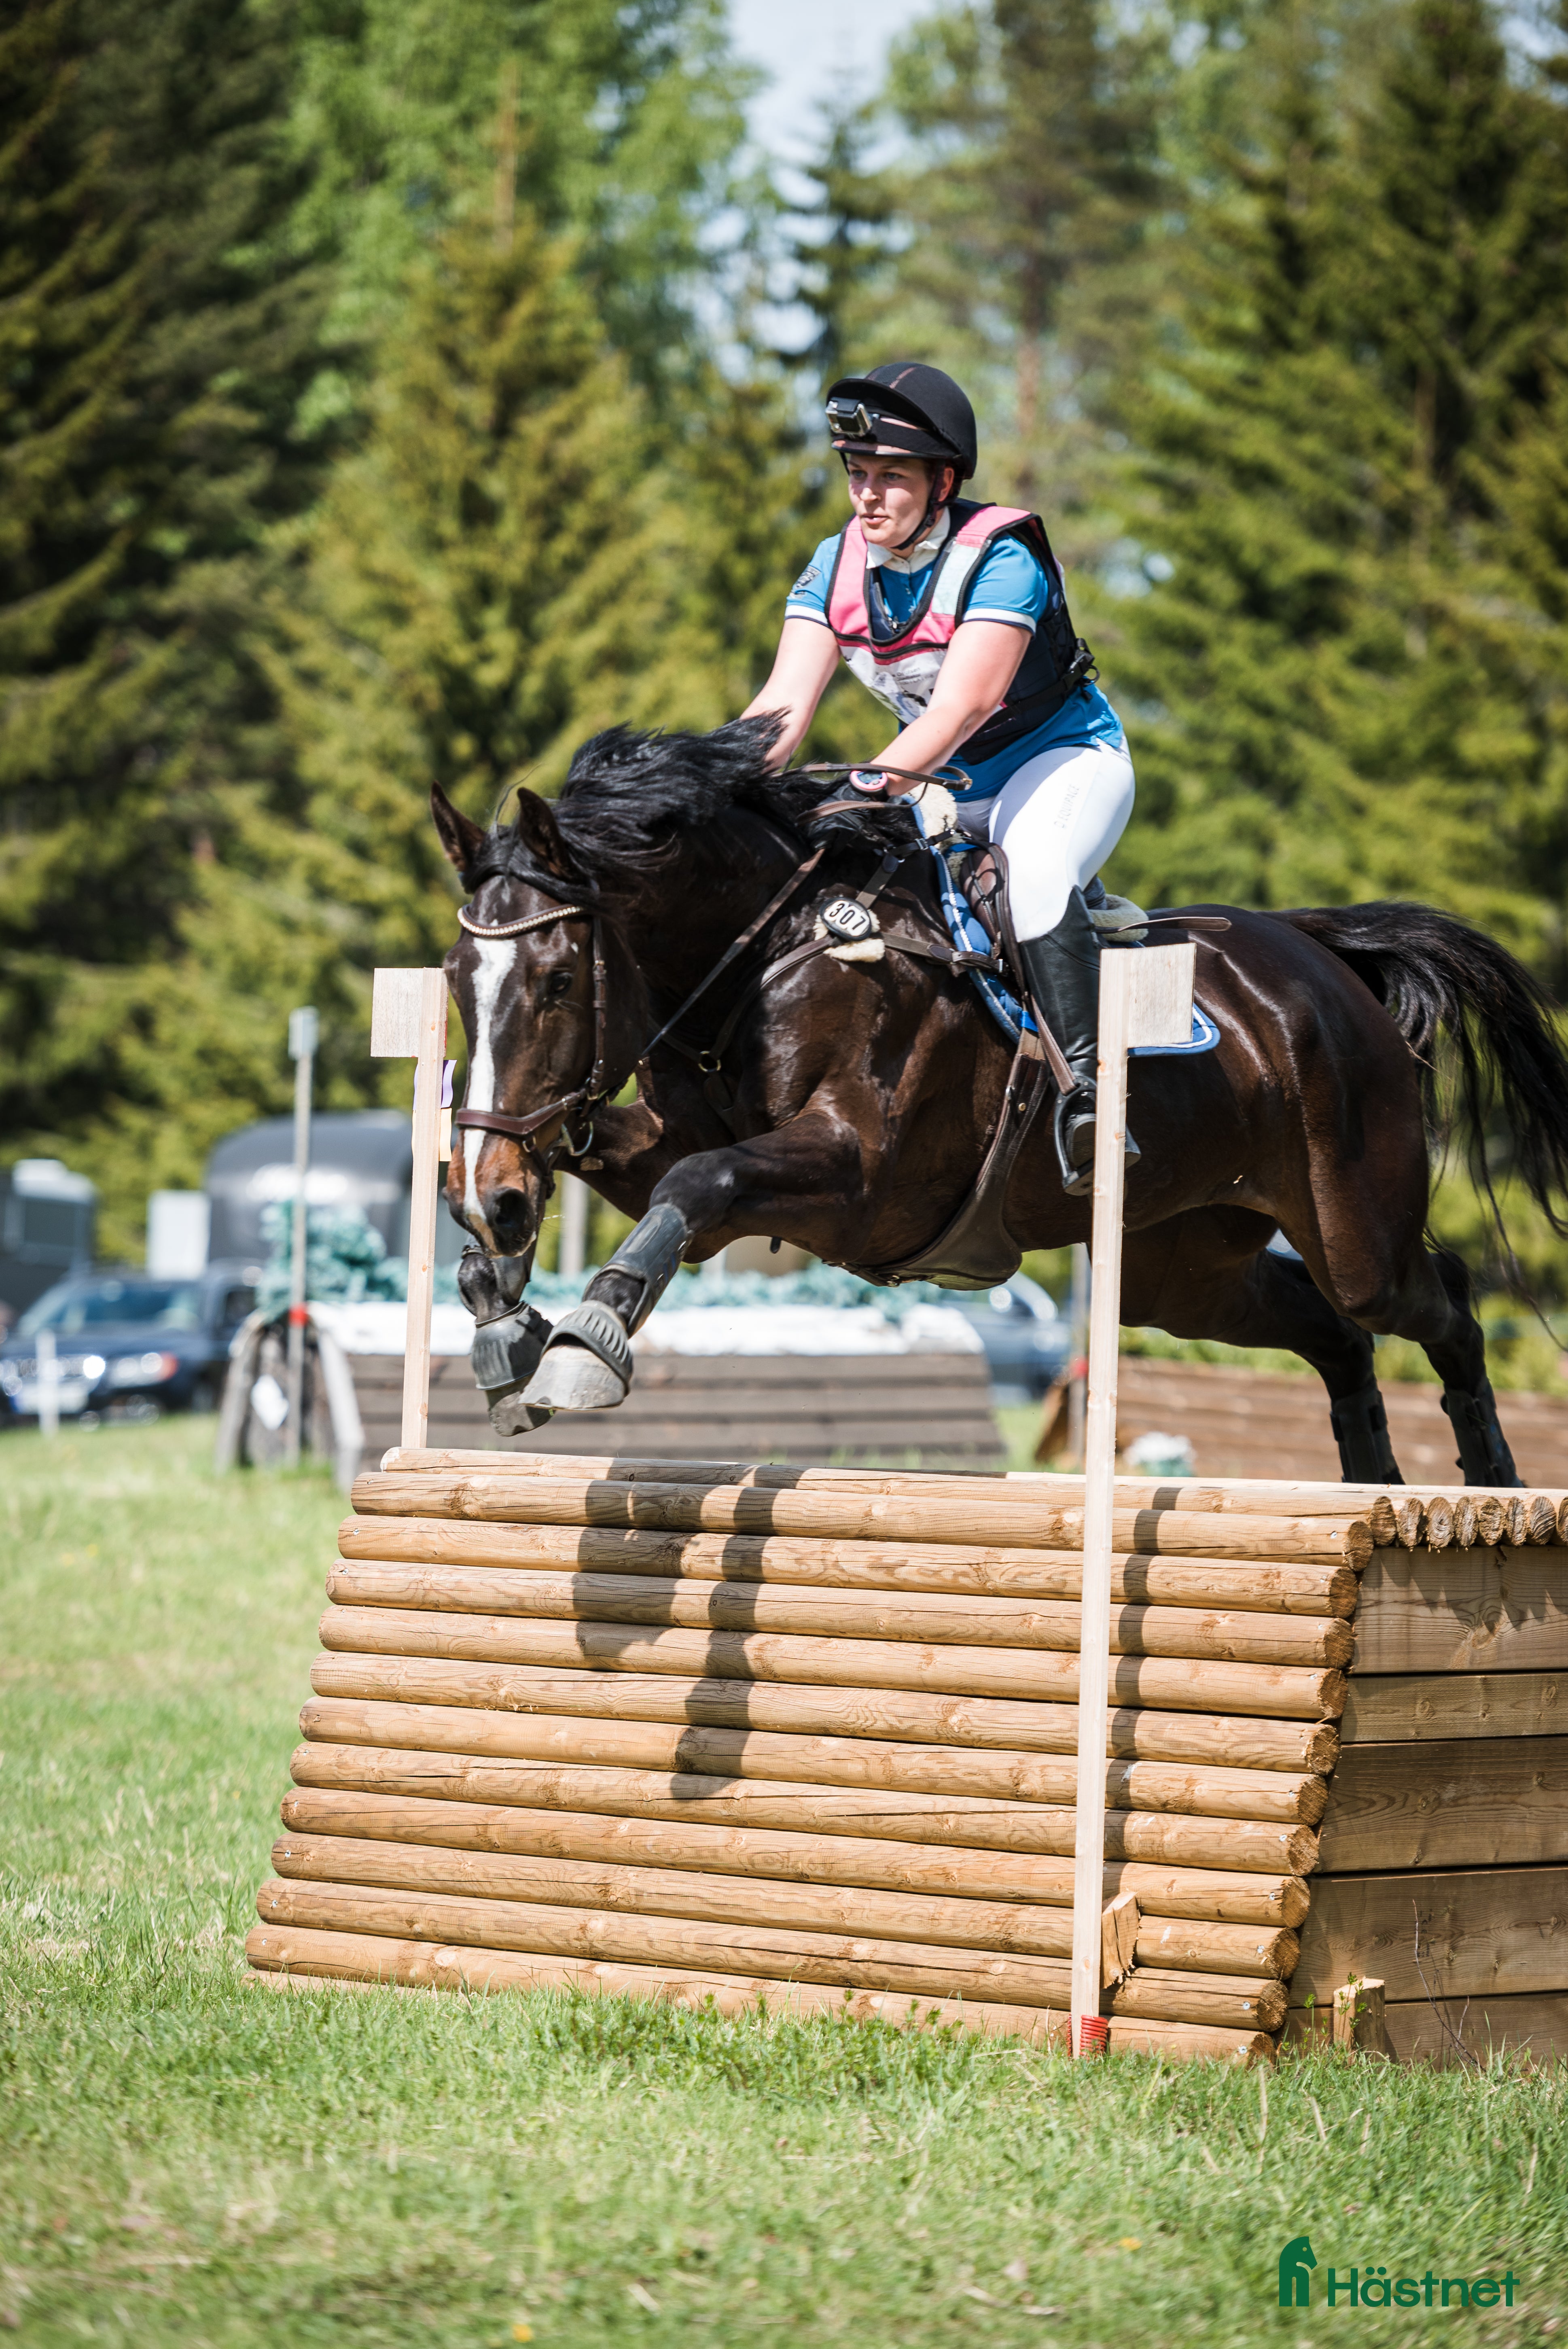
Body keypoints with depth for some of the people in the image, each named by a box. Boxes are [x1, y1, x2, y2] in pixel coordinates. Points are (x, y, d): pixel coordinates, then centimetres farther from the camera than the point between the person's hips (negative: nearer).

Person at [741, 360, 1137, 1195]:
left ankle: (1085, 1091, -40)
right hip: (943, 783, 7)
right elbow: (784, 704, -14)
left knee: (1034, 869, -37)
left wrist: (868, 788, -49)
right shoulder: (836, 566, -5)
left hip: (1065, 758, -7)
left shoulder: (999, 561, -24)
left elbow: (959, 709, -35)